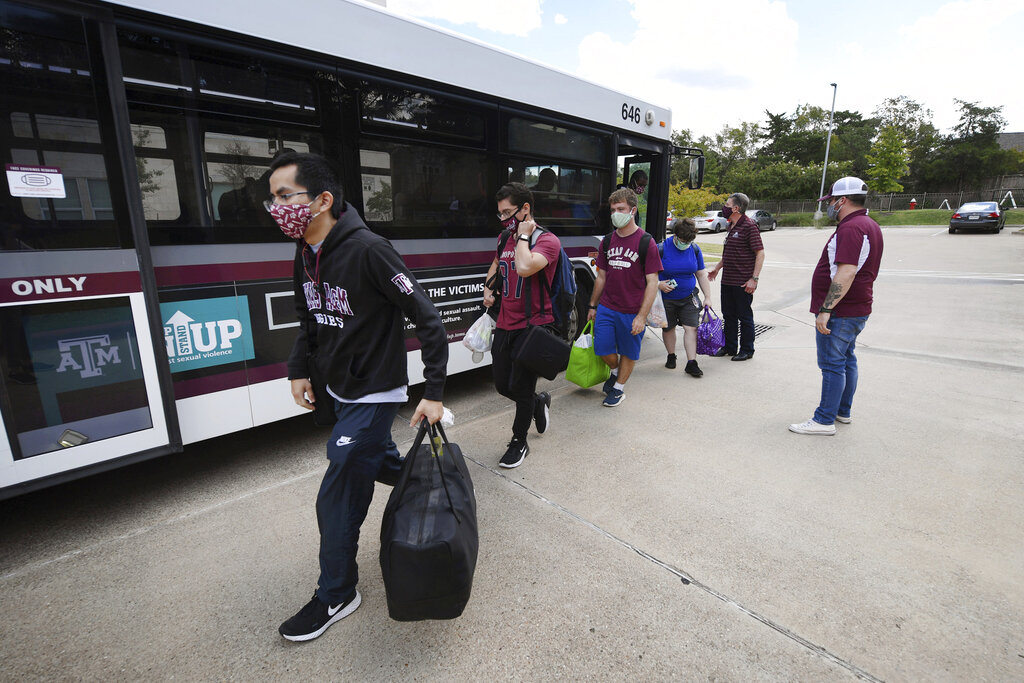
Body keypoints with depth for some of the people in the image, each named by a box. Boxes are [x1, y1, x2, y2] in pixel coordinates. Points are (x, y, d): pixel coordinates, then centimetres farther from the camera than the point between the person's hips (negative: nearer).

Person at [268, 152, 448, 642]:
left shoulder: (367, 249, -24)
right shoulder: (305, 254, 2)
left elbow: (427, 320, -23)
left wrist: (433, 394, -22)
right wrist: (298, 369, 10)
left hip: (373, 395, -8)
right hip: (338, 390, 8)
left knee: (338, 498, -1)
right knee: (378, 460, 25)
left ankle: (336, 595, 22)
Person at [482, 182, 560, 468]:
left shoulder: (547, 241, -13)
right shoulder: (505, 238, 10)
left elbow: (525, 268, -34)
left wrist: (523, 235, -17)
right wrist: (488, 289, 12)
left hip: (532, 326, -7)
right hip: (505, 324, 7)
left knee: (519, 388, 2)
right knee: (502, 385, 13)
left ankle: (519, 442, 25)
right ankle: (539, 401, 43)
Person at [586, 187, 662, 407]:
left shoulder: (646, 243, -9)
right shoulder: (607, 242, 6)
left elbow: (652, 282, -10)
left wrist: (642, 316, -16)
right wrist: (592, 306, 15)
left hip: (632, 312, -4)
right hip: (606, 308, 4)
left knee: (628, 353, 9)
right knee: (603, 349, 2)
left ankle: (619, 387, 30)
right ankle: (615, 371, 33)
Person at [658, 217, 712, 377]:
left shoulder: (695, 249, 1)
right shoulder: (662, 249, -12)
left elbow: (701, 275, 8)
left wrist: (708, 297, 5)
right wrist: (658, 284, -24)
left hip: (689, 297, 2)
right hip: (666, 298, -2)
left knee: (691, 328, -6)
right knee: (668, 328, 10)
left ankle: (691, 363, -2)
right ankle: (671, 356, 31)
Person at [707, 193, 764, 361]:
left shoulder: (749, 226, -13)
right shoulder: (732, 226, 14)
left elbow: (760, 253, -16)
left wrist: (754, 279, -21)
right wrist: (717, 268, 23)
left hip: (743, 283, -8)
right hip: (727, 280, 8)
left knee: (744, 316, 2)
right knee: (728, 315, 15)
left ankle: (747, 350, 15)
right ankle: (729, 347, 27)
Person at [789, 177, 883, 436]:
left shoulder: (851, 228, -20)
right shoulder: (870, 226, 16)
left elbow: (846, 273, -29)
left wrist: (825, 310, -29)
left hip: (840, 313, -11)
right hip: (856, 310, 11)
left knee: (832, 365, -4)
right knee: (846, 361, 18)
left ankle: (825, 420, 4)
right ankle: (843, 411, 30)